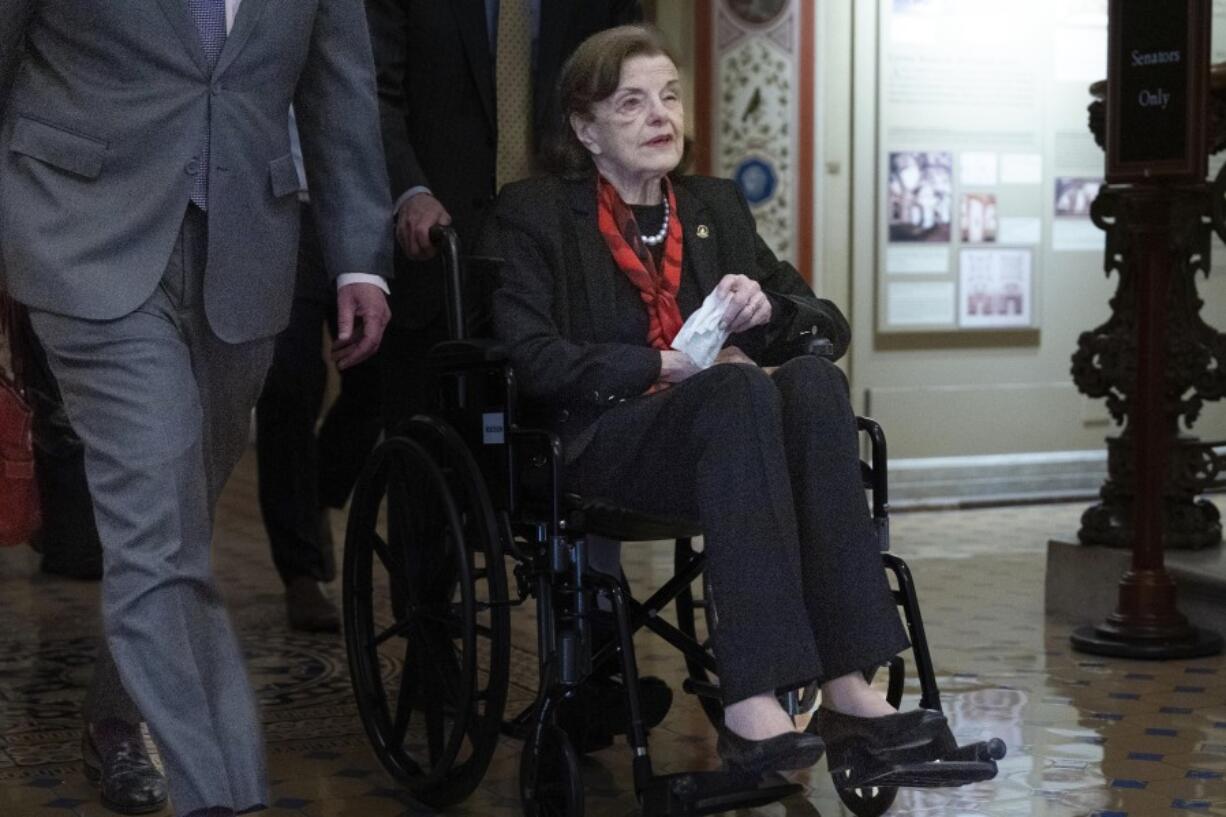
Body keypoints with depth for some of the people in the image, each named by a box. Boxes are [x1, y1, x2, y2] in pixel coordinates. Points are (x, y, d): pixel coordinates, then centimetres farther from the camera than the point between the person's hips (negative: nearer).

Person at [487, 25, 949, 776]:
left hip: (721, 427, 5)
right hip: (604, 440, -4)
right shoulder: (536, 214, 7)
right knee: (739, 391, -36)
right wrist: (665, 366, -13)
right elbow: (531, 357, -8)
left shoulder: (716, 206, 22)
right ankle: (752, 704, -45)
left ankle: (846, 684, -37)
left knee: (812, 377, -30)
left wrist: (766, 310, -3)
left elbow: (830, 325, 19)